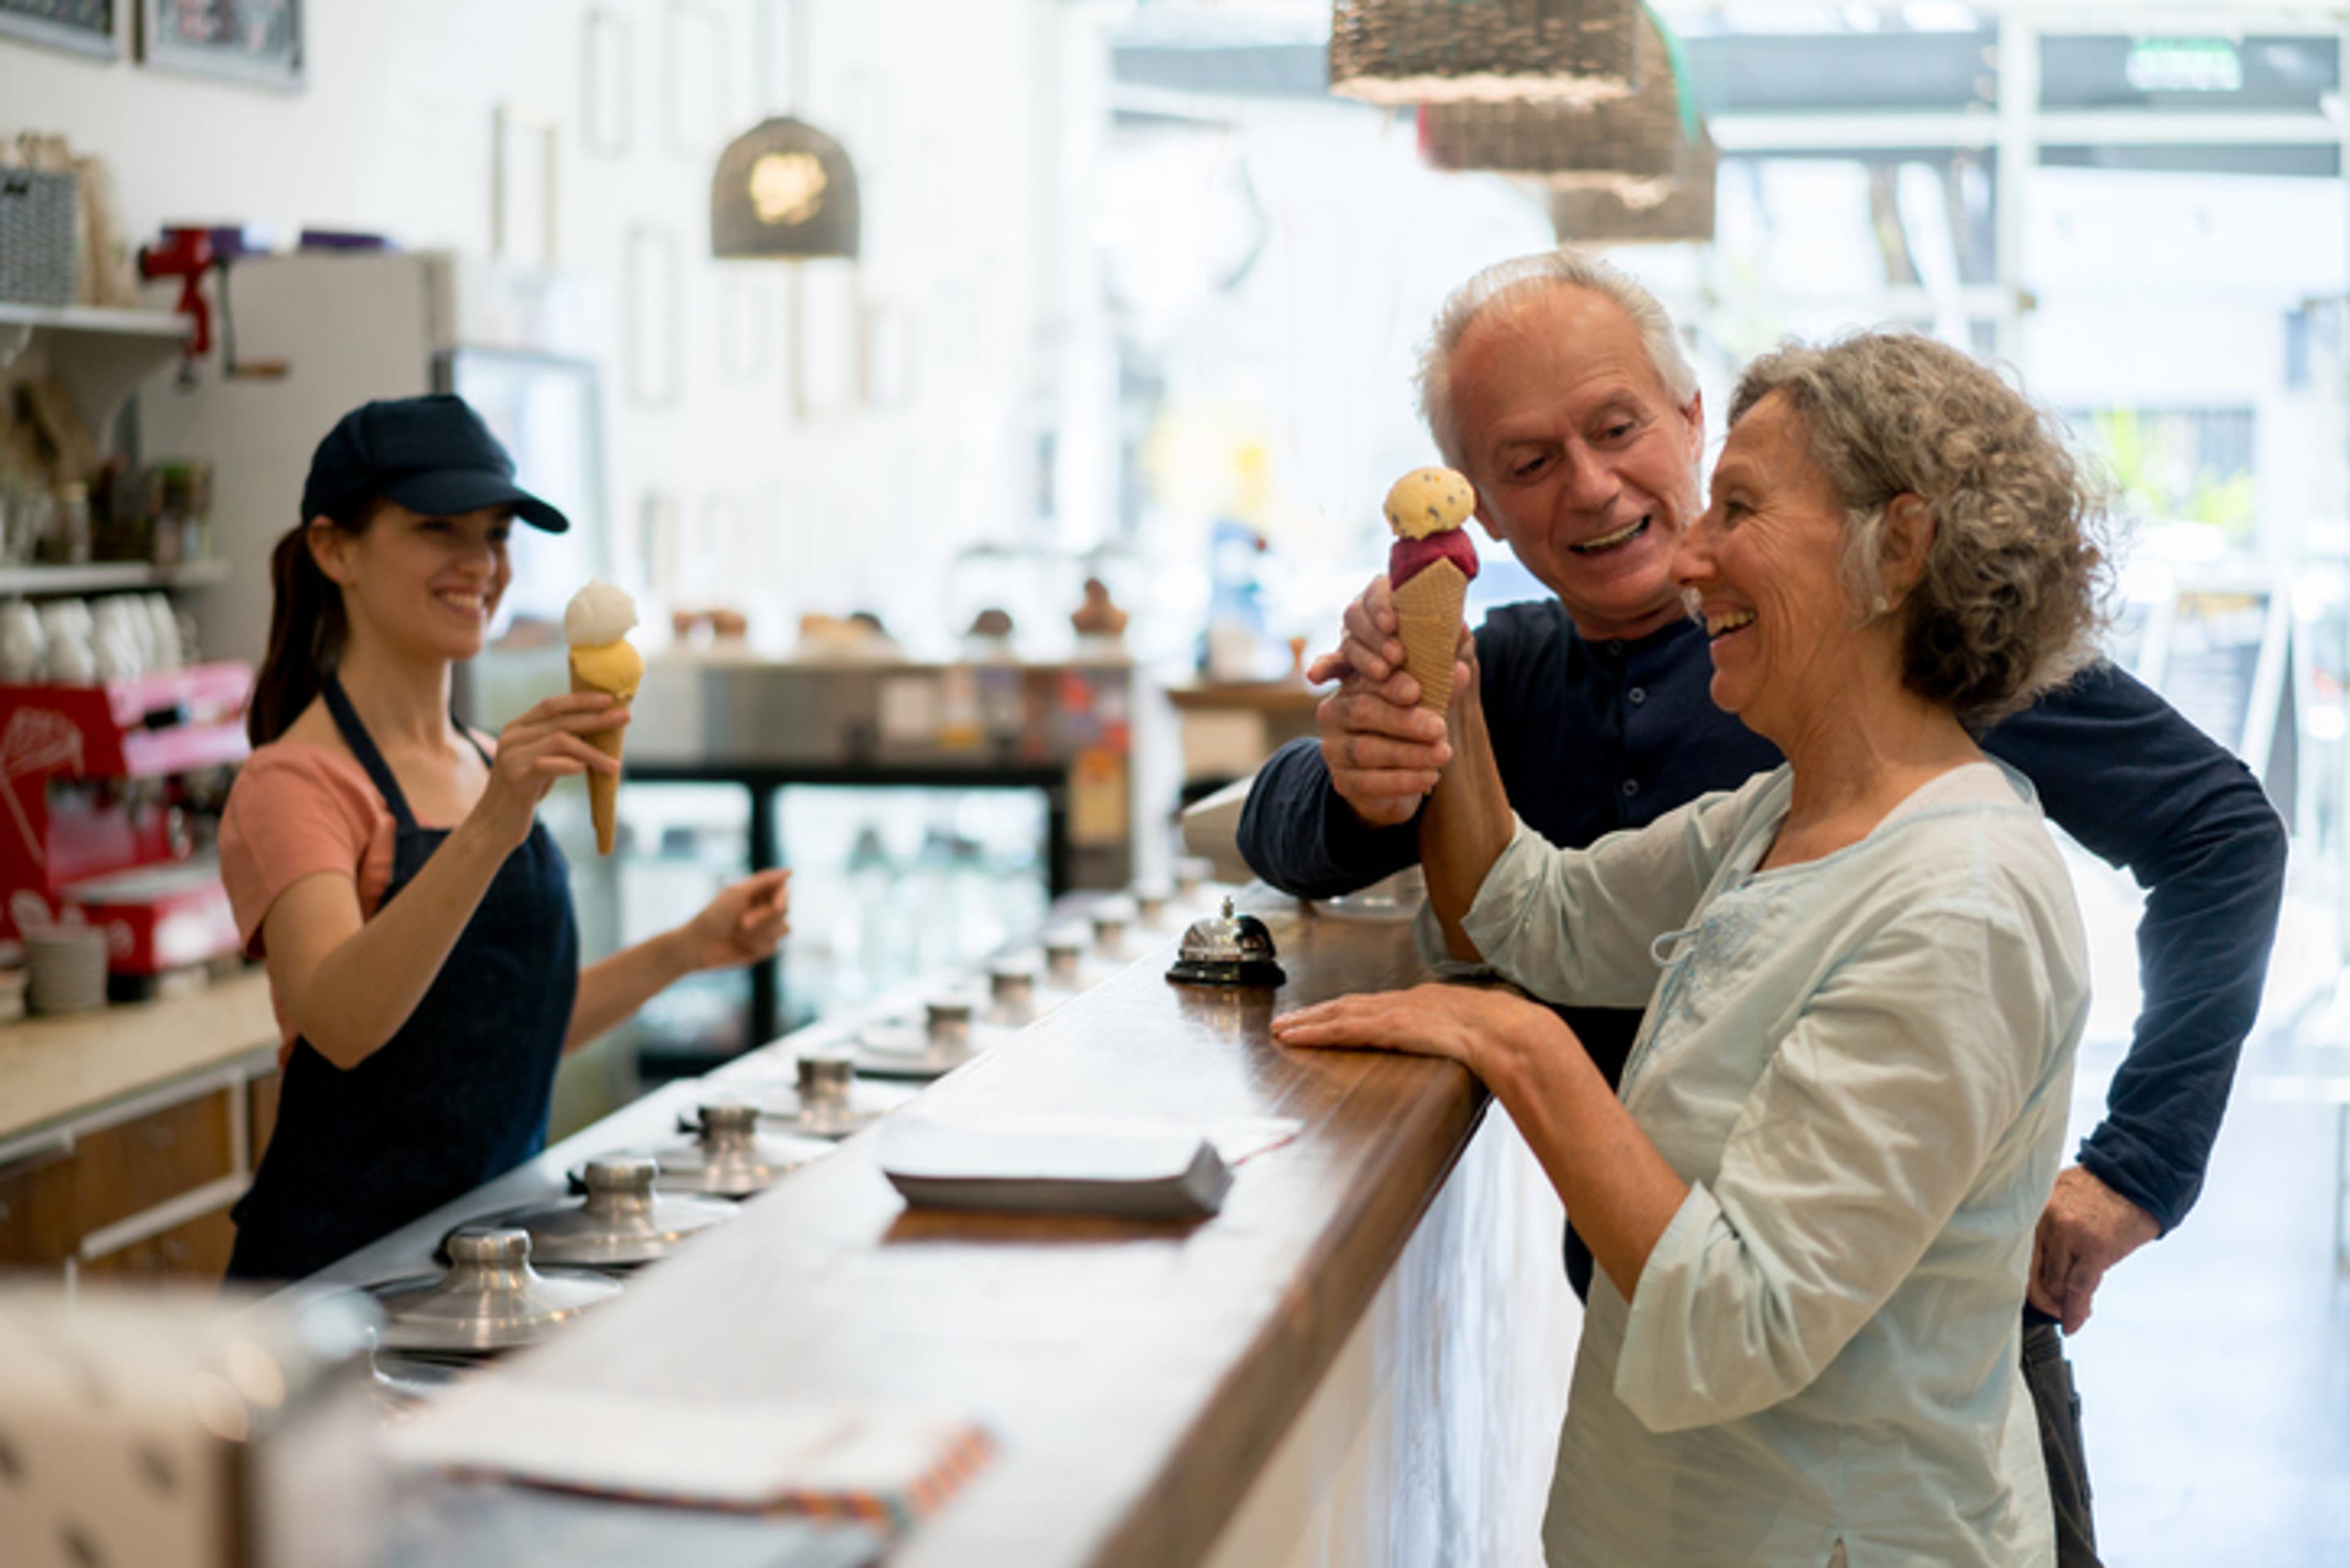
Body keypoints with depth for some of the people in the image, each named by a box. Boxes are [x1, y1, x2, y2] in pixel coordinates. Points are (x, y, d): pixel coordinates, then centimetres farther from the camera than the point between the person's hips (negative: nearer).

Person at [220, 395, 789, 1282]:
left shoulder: (489, 768, 12)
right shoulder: (294, 783, -12)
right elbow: (340, 1024, -29)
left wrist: (686, 950, 8)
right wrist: (486, 835, -40)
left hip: (495, 1236, 7)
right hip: (343, 1267, -7)